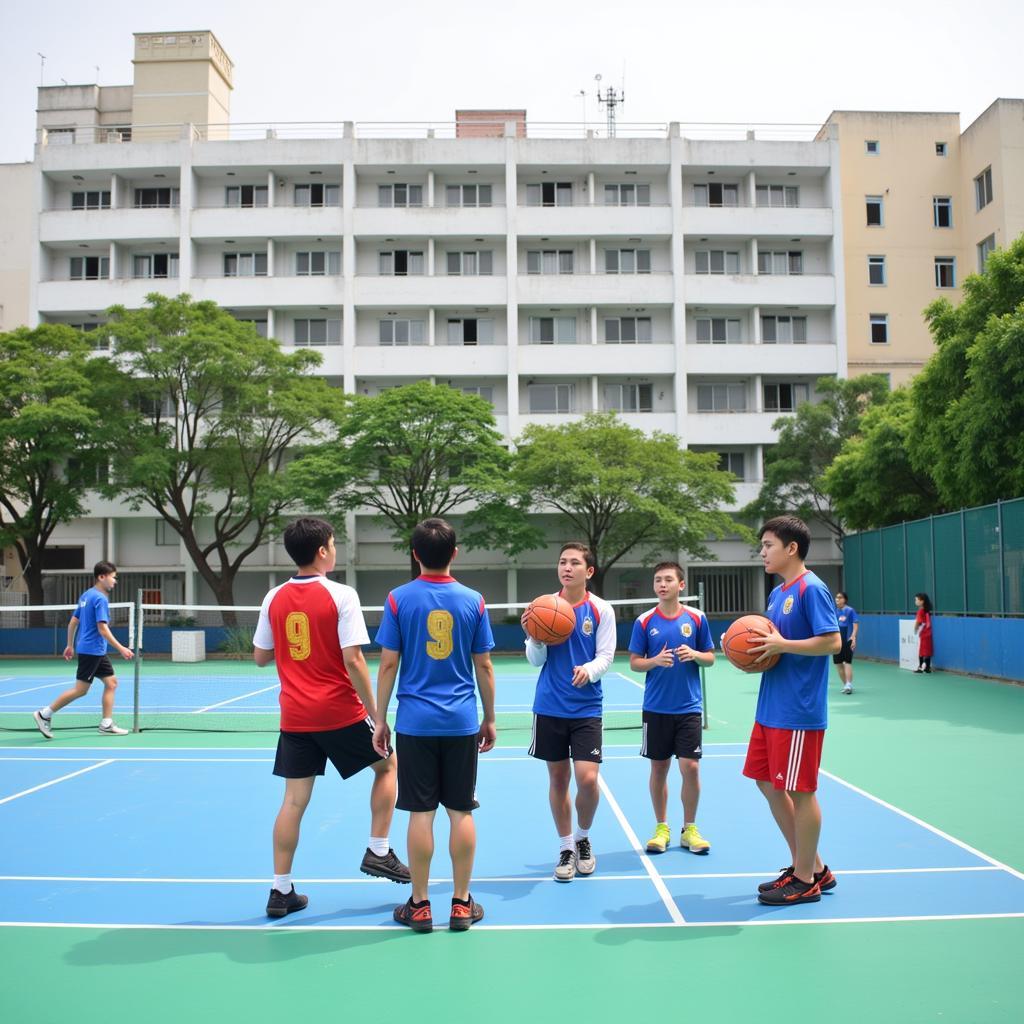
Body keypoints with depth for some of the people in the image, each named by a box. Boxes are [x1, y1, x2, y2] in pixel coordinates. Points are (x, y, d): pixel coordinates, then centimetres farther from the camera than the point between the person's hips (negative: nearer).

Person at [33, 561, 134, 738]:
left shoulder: (86, 595, 12)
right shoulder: (100, 599, -16)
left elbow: (73, 621, 17)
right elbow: (102, 629, -22)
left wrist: (70, 645, 24)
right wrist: (121, 649, -20)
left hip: (97, 652, 10)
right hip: (91, 650, -10)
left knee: (111, 682, 8)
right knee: (81, 689, -3)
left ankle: (106, 725, 7)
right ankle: (44, 714, 7)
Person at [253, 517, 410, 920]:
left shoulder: (275, 599, 3)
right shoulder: (341, 595, -12)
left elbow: (260, 657, 11)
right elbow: (353, 660, -16)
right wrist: (375, 713, -10)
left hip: (295, 716, 5)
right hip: (340, 713, -4)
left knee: (294, 799, 9)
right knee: (386, 766, 18)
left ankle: (281, 890, 12)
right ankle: (378, 853, 18)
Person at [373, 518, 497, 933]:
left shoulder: (398, 599, -3)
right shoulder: (473, 600, 0)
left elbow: (388, 665, -3)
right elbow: (484, 667, 3)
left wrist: (380, 719, 5)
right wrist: (490, 719, 13)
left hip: (415, 723, -1)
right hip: (462, 724, 1)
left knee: (421, 813, 4)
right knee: (461, 812, 8)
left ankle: (420, 905, 12)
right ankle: (461, 904, 15)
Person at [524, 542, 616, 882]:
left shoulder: (601, 610, -2)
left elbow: (605, 657, -5)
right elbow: (536, 660, 1)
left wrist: (588, 669, -26)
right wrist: (534, 637, -19)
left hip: (586, 708, -2)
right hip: (549, 707, 2)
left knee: (588, 779, -10)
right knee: (557, 779, 9)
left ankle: (583, 838, 19)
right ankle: (566, 848, 25)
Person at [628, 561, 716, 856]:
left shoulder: (696, 618, -1)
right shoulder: (644, 621, -2)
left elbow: (710, 657, 6)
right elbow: (634, 663, 1)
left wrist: (694, 654, -15)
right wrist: (655, 660, -18)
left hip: (689, 707, 0)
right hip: (656, 708, 0)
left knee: (690, 767, -3)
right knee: (659, 768, 8)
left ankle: (689, 829, 15)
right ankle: (661, 828, 23)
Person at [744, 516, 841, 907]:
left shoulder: (811, 589, -13)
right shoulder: (777, 593, 14)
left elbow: (832, 642, -19)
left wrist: (780, 645, -21)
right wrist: (751, 648, 3)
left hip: (798, 712, -10)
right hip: (770, 709, 10)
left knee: (800, 791, 0)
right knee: (767, 783, 13)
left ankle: (805, 880, 14)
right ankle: (812, 867, 26)